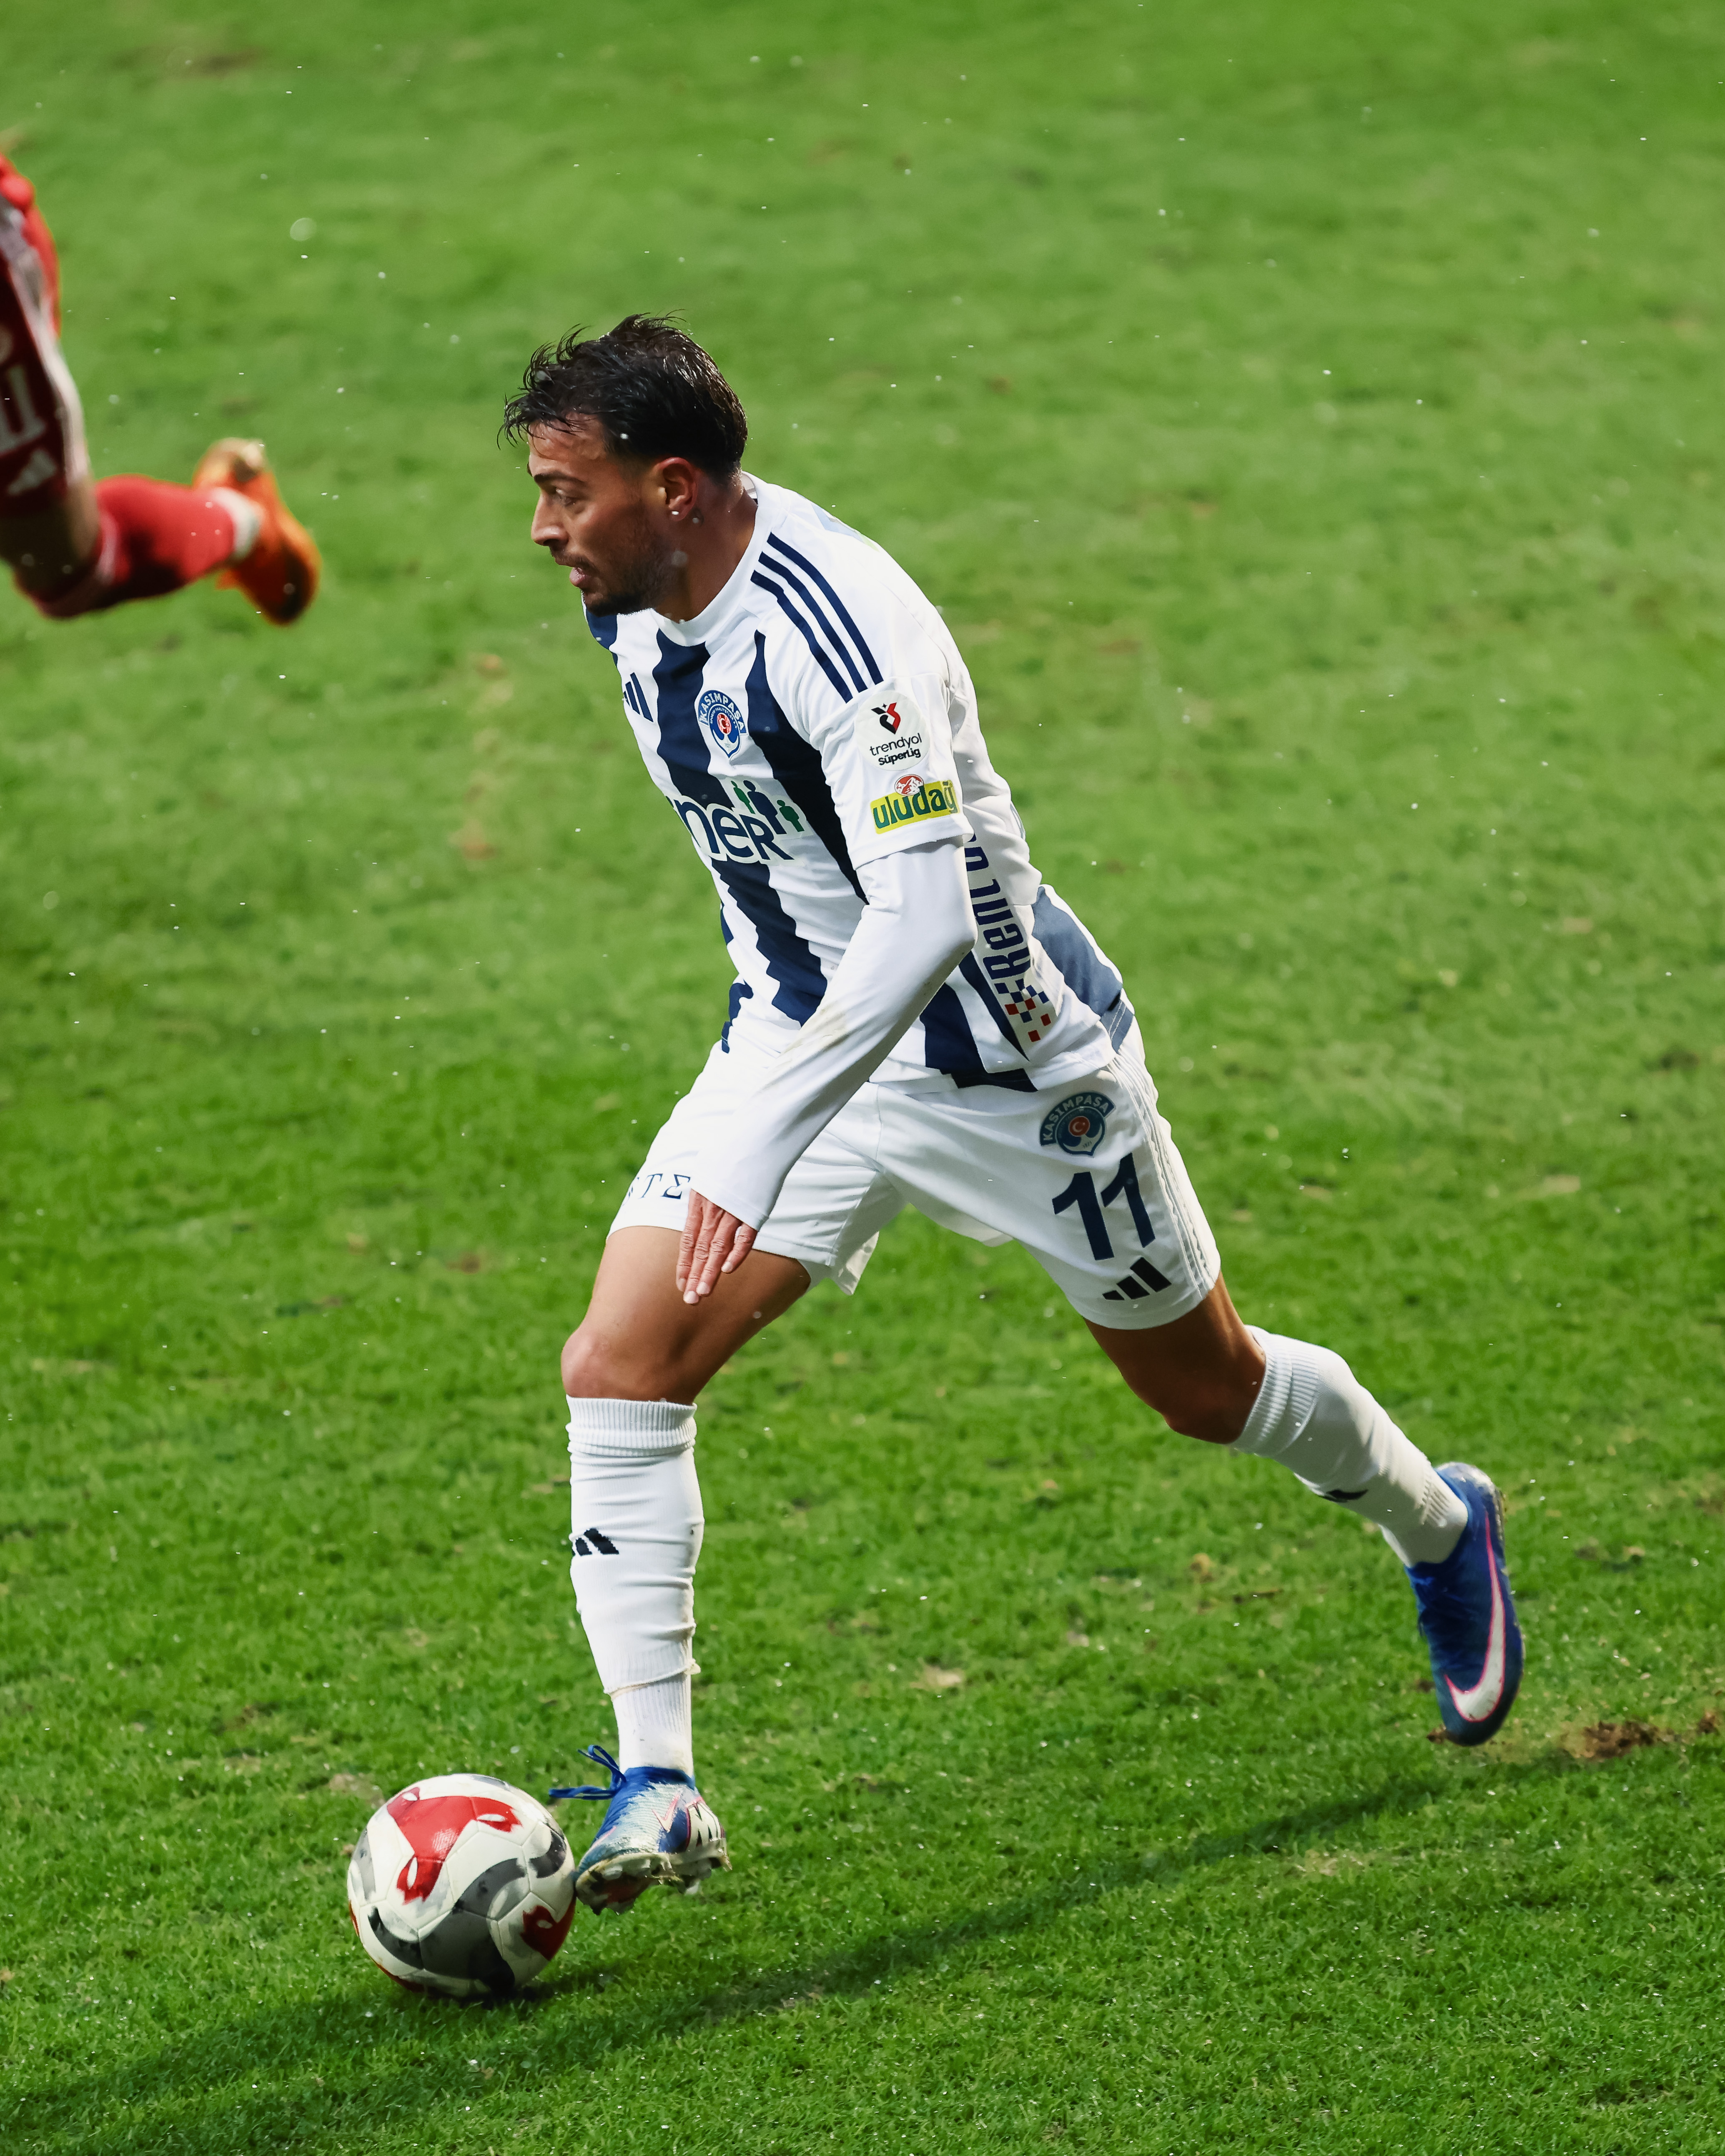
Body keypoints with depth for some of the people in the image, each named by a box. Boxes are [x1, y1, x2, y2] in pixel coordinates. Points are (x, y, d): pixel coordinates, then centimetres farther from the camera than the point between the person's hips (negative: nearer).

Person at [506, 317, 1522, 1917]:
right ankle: (656, 1790, -10)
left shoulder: (838, 632, -32)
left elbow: (924, 913, -40)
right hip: (800, 1036, 7)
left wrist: (765, 1138, -46)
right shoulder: (634, 600, -5)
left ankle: (1440, 1531, 45)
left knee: (1202, 1383, 14)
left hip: (1004, 1056, -7)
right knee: (618, 1366, -12)